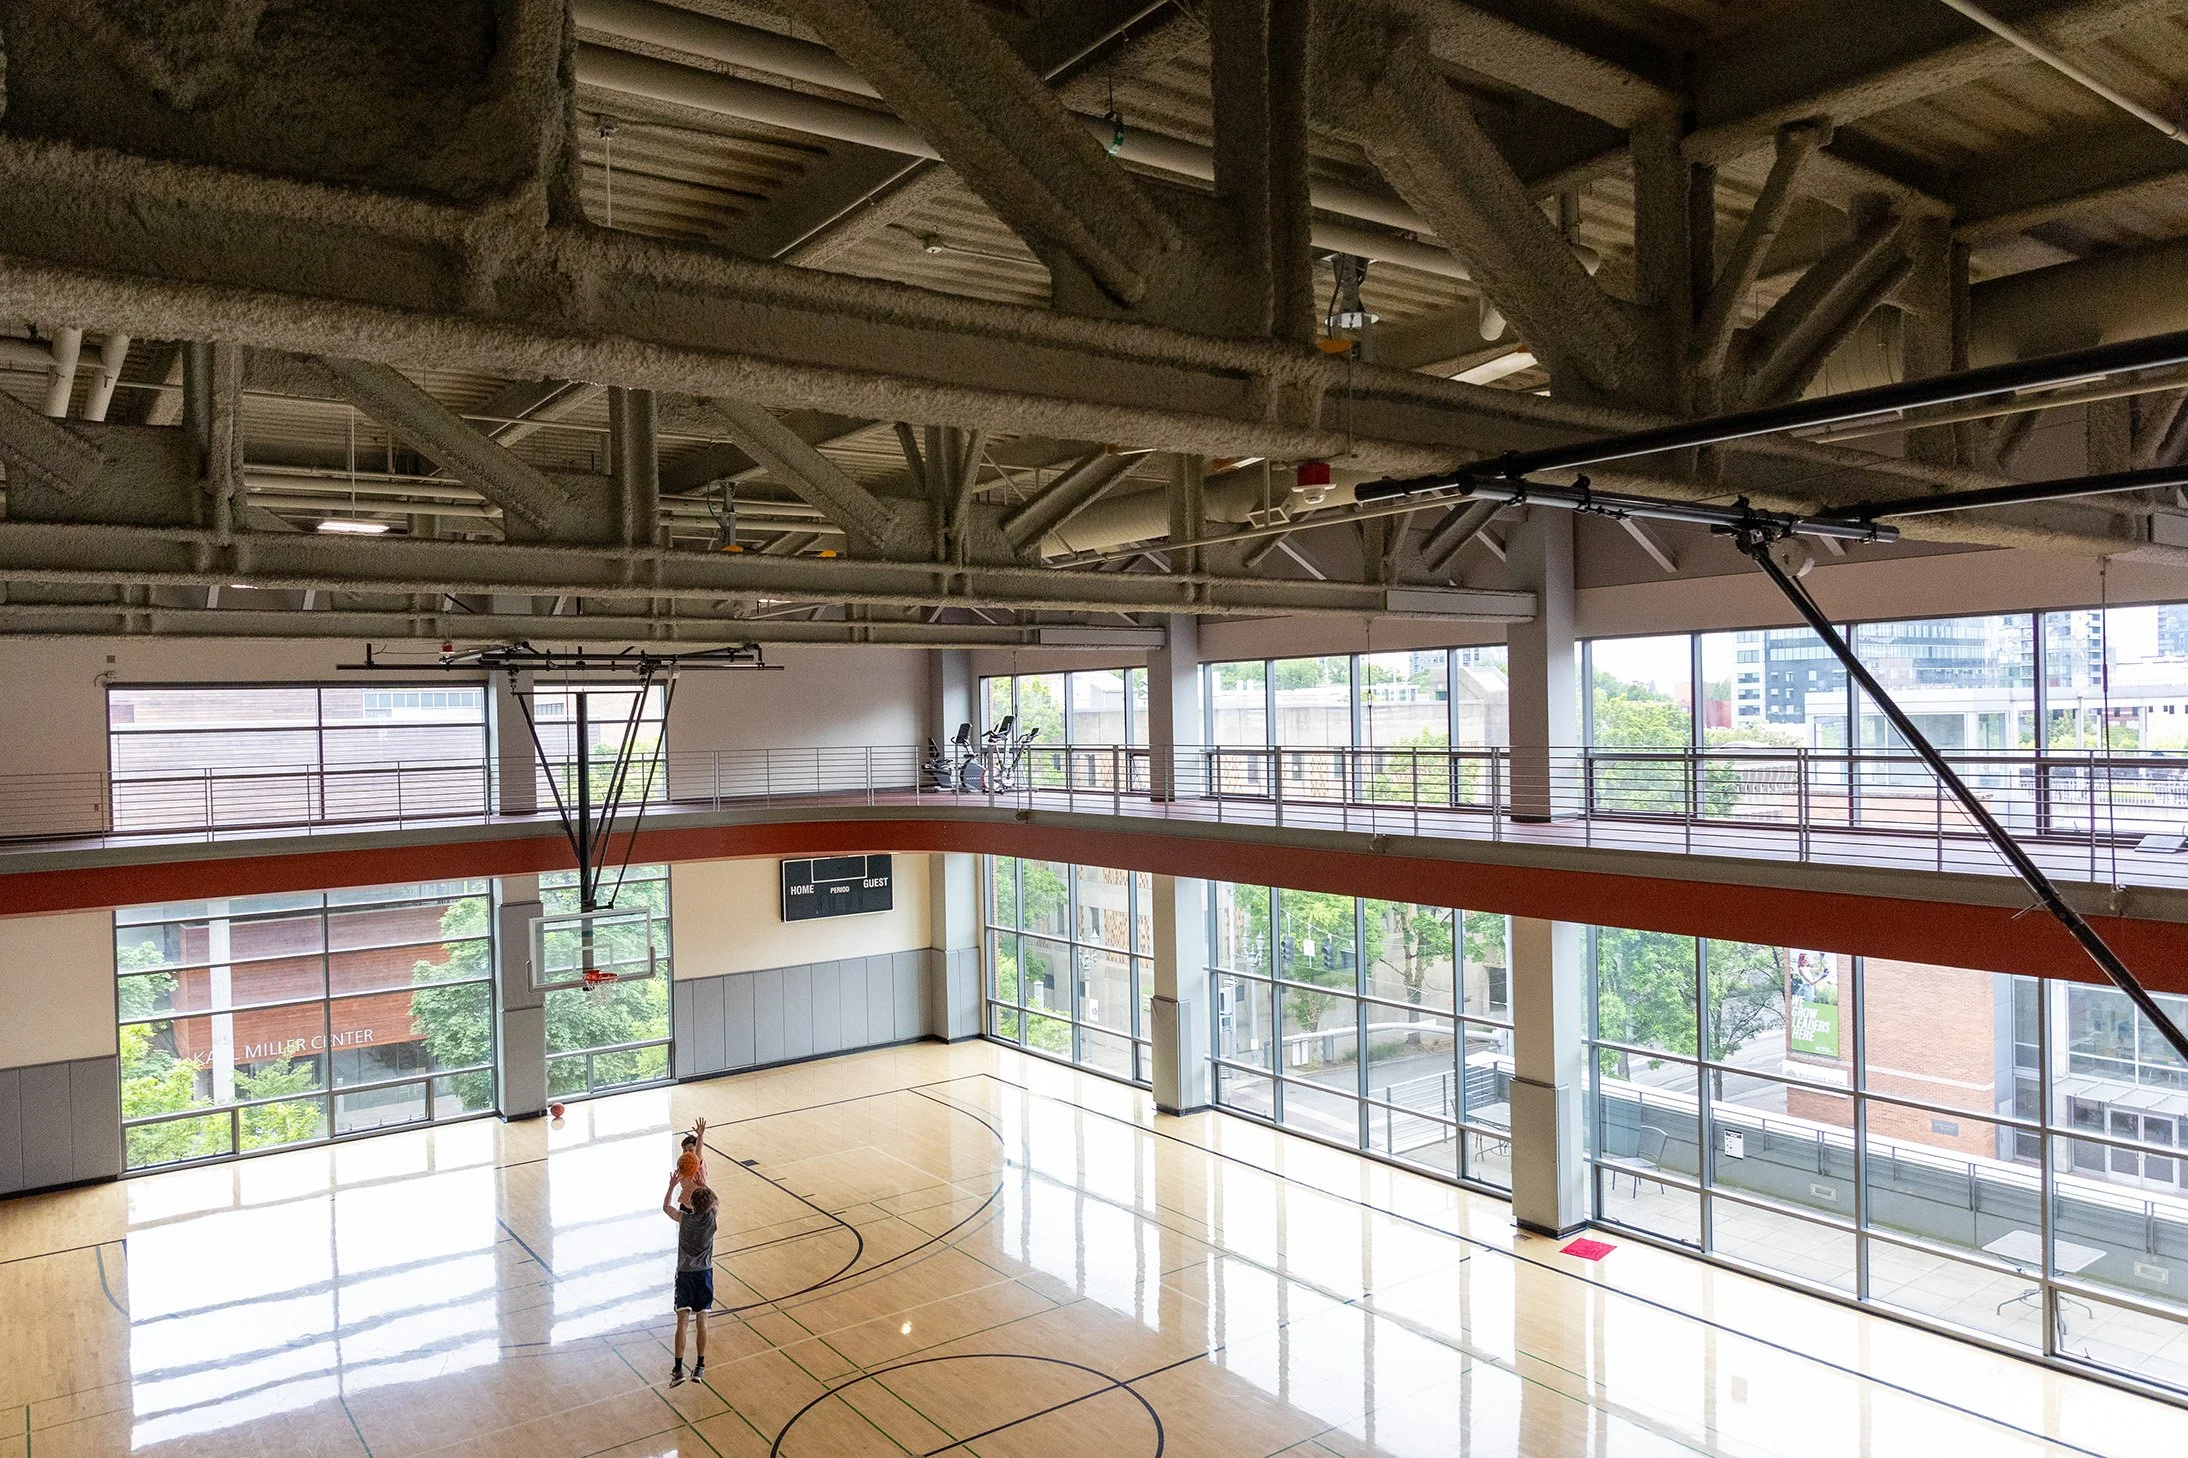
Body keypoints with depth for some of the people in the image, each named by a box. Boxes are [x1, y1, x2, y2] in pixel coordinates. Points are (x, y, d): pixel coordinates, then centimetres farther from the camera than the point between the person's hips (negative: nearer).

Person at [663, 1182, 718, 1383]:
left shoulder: (684, 1219, -13)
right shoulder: (711, 1217, -9)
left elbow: (666, 1207, 7)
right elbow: (718, 1203, 16)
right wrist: (703, 1185, 16)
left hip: (685, 1274, -2)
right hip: (705, 1273, 2)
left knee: (682, 1322, -2)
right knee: (701, 1322, 7)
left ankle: (678, 1369, -7)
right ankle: (699, 1368, 9)